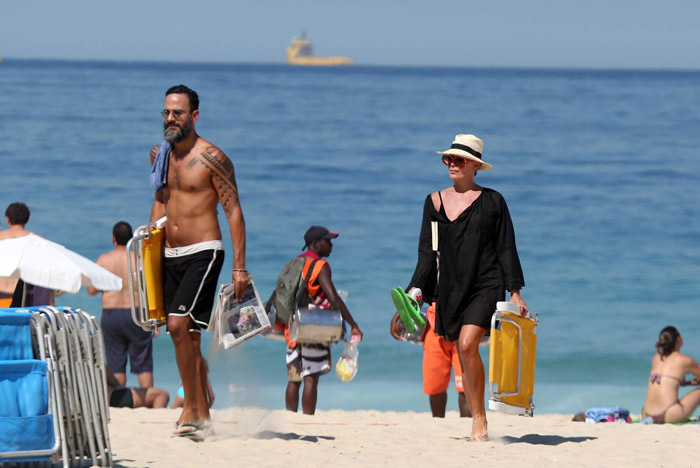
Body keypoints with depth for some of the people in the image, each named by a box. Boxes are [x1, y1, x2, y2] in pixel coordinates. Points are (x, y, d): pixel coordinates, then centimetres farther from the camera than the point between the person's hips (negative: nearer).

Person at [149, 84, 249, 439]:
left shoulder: (211, 158, -11)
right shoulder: (160, 155, 9)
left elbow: (234, 212, -10)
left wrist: (239, 267, -15)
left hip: (203, 253, -7)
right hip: (170, 256, 7)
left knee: (180, 325, -20)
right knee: (188, 336, 8)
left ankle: (191, 408, -12)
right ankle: (202, 418, 14)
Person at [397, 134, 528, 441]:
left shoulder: (492, 201, 1)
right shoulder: (435, 202, 10)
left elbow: (506, 249, 2)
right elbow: (427, 252, 11)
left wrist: (515, 292, -3)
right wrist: (415, 289, 0)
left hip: (485, 286, -4)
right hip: (450, 289, 4)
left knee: (468, 345, -21)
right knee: (463, 357, 5)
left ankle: (480, 419, -11)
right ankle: (477, 425, 13)